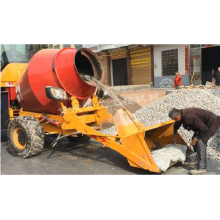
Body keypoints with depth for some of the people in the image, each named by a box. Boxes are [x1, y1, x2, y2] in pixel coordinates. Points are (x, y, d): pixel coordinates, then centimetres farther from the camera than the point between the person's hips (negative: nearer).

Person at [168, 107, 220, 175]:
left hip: (212, 123, -10)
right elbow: (176, 126, 18)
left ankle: (202, 168, -19)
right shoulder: (182, 114, -4)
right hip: (205, 123, 10)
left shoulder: (189, 117, -34)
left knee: (200, 141, -20)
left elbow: (204, 129, -29)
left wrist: (195, 139, -19)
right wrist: (174, 137, 29)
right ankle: (201, 161, 29)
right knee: (197, 139, 13)